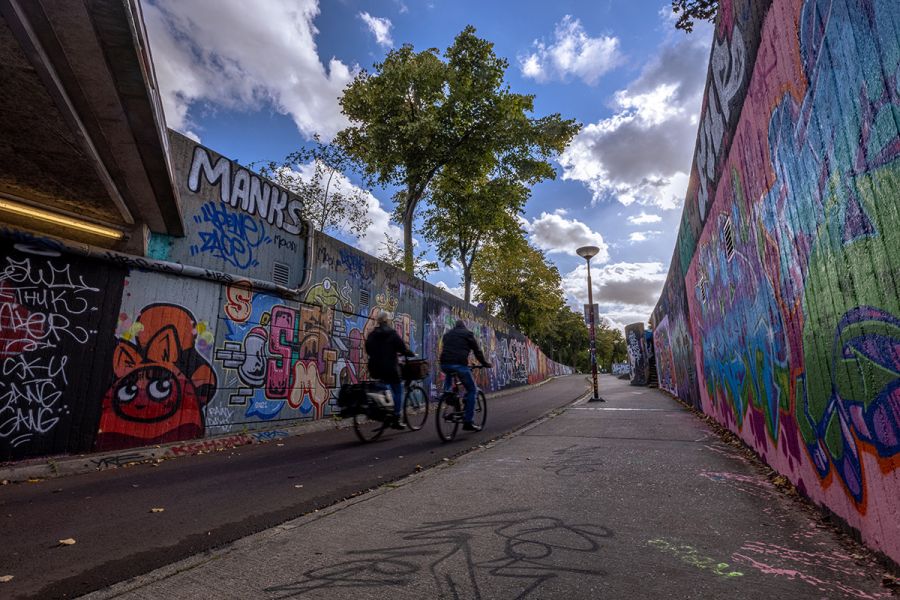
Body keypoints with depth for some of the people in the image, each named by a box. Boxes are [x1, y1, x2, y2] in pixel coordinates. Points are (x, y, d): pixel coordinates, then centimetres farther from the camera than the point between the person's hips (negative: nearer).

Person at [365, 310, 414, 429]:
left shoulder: (372, 334, 7)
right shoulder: (392, 334, -9)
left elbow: (368, 350, 15)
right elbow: (403, 349, -8)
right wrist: (413, 355, 10)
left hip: (375, 368, 6)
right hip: (389, 368, -5)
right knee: (398, 391, 6)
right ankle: (397, 420, 5)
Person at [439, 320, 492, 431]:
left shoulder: (447, 334, 27)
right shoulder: (467, 334, 13)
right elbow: (476, 350, 11)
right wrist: (485, 363, 22)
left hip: (444, 364, 5)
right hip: (459, 364, -5)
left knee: (448, 376, 42)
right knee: (471, 390, 7)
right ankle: (468, 422, 4)